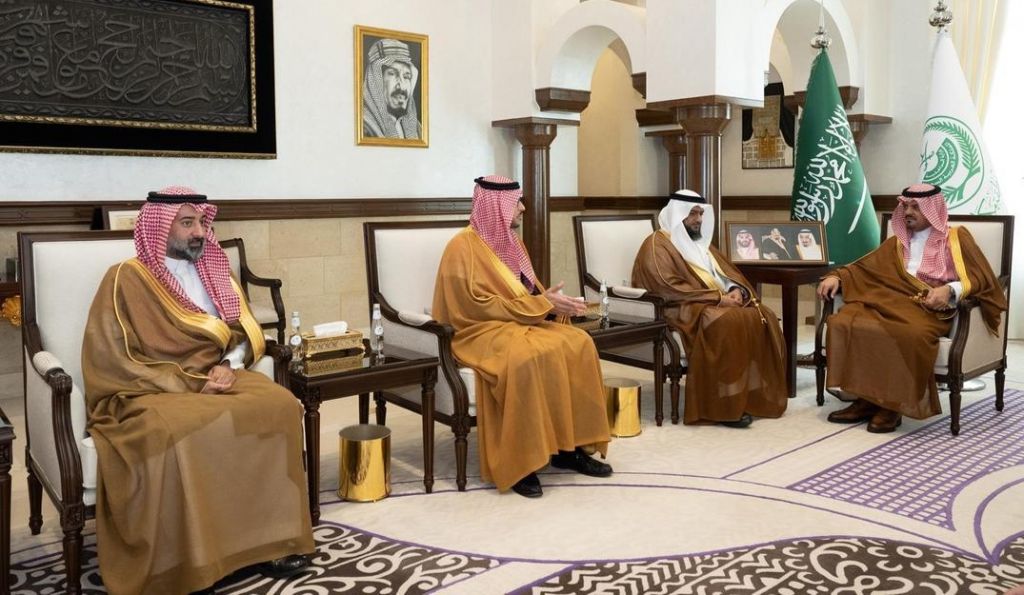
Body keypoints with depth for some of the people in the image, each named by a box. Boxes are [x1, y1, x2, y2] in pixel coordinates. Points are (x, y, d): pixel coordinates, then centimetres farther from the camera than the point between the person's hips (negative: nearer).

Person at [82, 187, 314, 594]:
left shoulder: (213, 271, 14)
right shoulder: (127, 279, -4)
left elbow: (247, 332, 13)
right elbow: (113, 362, -10)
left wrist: (228, 366, -10)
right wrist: (191, 385, -17)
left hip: (218, 377, 5)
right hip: (152, 391, -5)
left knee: (279, 405, -25)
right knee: (173, 432, -38)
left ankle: (271, 537, -17)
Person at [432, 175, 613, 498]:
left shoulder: (510, 241, 14)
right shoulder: (464, 246, -11)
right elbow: (479, 304, -19)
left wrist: (550, 301, -6)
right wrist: (542, 304, -17)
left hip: (522, 323, 8)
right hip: (483, 330, -8)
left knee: (578, 344, -17)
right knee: (527, 357, -37)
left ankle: (569, 446, -11)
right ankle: (517, 461, -27)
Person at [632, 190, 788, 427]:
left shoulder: (699, 242, 22)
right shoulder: (658, 245, -6)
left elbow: (727, 272, 18)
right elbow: (670, 288, -18)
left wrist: (736, 290, -7)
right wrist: (718, 298, -20)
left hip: (720, 303, 9)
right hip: (685, 308, -8)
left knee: (763, 318, -13)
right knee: (729, 323, -34)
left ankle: (758, 395, -10)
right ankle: (725, 405, -30)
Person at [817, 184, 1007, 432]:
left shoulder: (956, 238, 11)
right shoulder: (896, 242, 27)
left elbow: (981, 278, 1)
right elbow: (864, 267, 25)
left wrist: (950, 290, -20)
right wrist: (837, 276, 5)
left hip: (929, 309, -5)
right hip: (892, 303, 5)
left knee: (909, 334, -41)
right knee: (843, 322, -25)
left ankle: (892, 404, -25)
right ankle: (864, 399, -22)